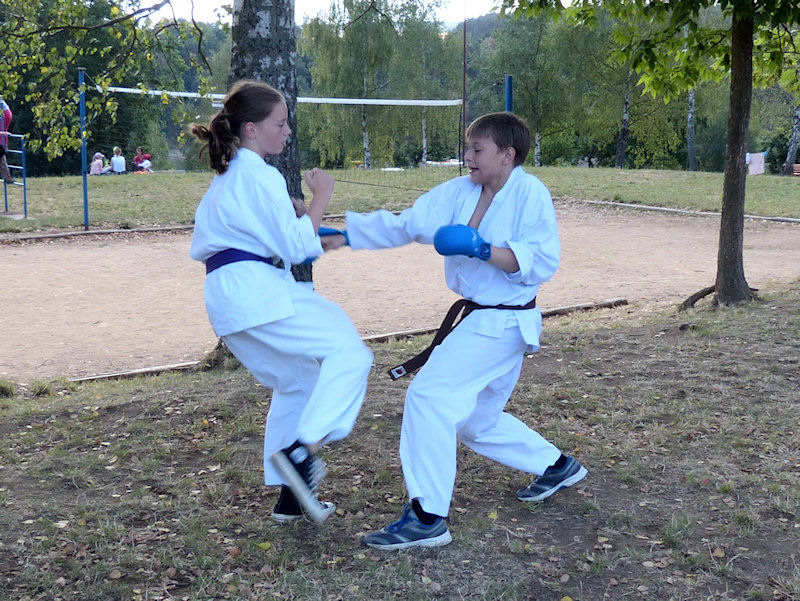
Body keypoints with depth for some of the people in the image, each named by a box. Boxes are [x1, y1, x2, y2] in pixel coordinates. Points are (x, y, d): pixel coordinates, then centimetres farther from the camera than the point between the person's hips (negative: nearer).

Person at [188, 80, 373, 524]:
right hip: (258, 291, -10)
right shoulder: (260, 176, -10)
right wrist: (320, 198, -3)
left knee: (295, 382, 19)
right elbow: (296, 246, -14)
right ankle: (302, 451, -20)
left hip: (229, 296, 10)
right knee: (348, 351, -12)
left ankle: (290, 497, 23)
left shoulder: (227, 175, 21)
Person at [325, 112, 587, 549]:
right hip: (476, 318, 9)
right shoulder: (457, 193, 4)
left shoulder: (530, 193, -13)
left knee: (429, 395, -19)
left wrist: (484, 250, -27)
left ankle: (427, 518, -11)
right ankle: (556, 466, 42)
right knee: (475, 422, 20)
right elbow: (402, 225, 1)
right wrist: (342, 235, -6)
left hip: (503, 323, -8)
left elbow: (542, 262, -18)